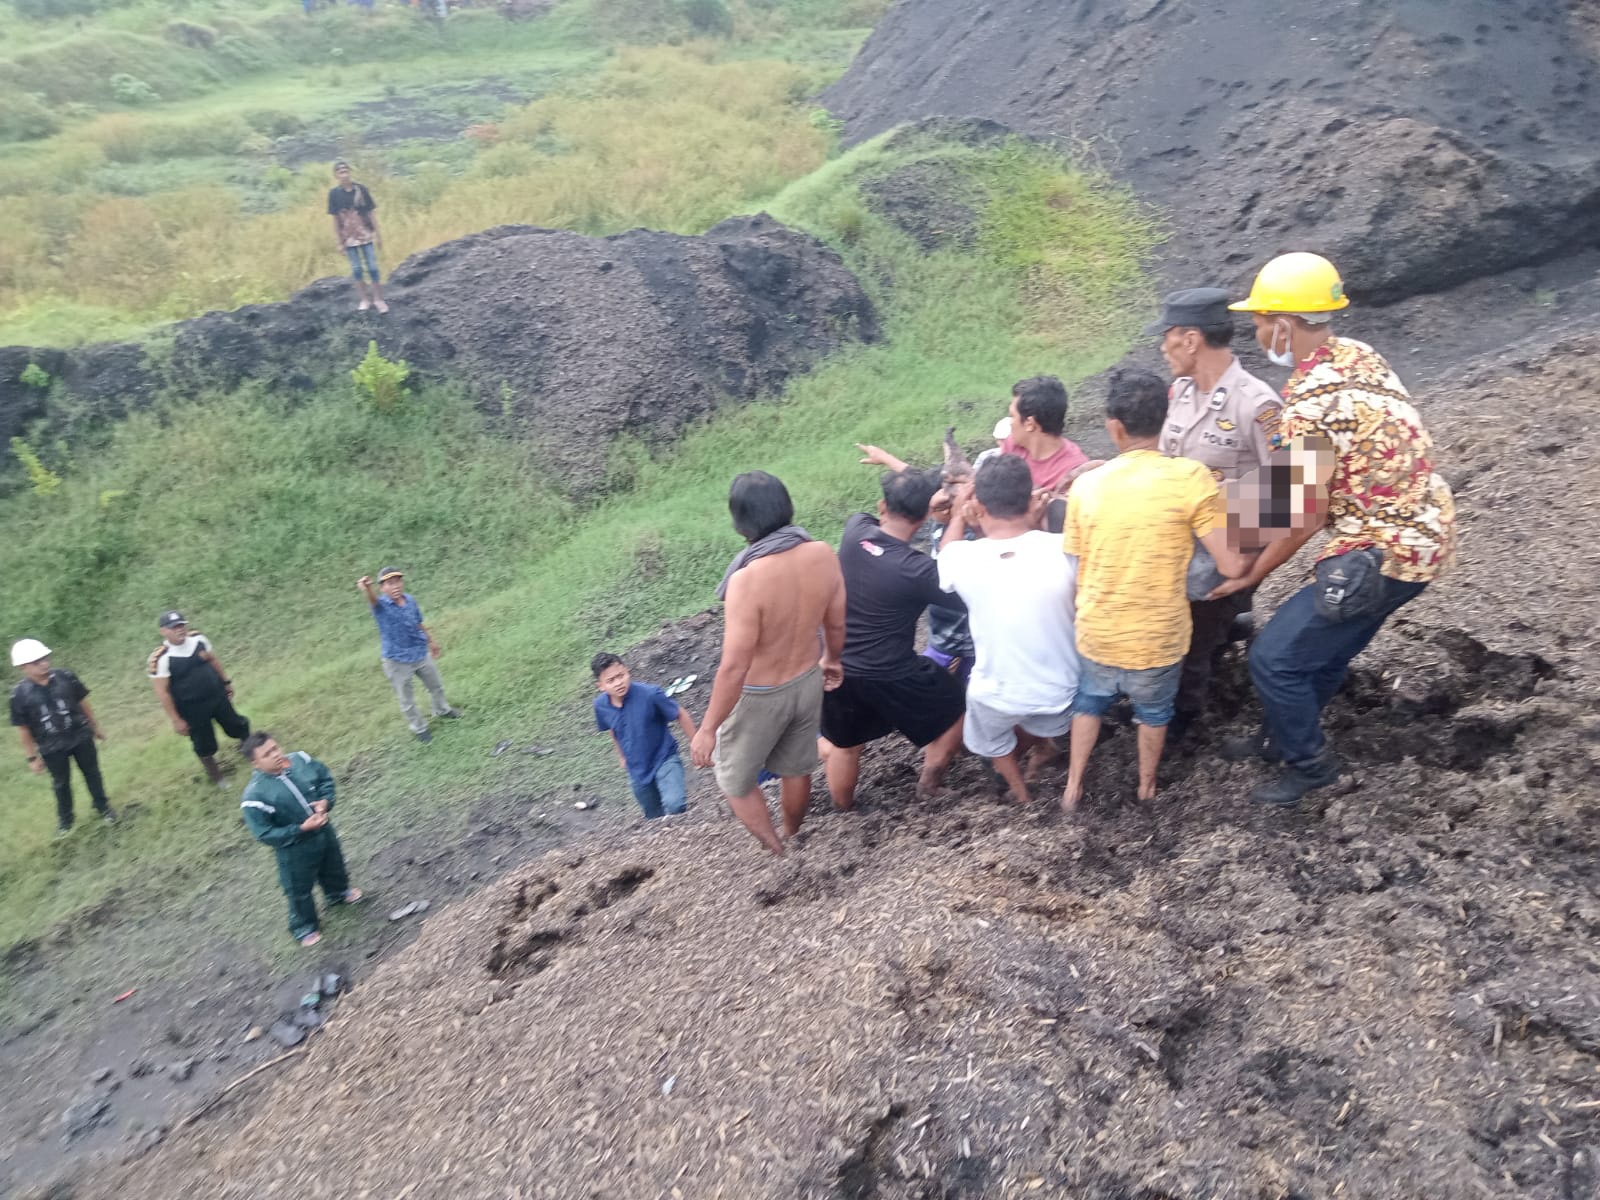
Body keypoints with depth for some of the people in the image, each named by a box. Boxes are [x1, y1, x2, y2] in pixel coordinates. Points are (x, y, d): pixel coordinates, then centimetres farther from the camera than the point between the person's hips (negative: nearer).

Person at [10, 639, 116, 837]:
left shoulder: (65, 677, -14)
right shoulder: (20, 694, -17)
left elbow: (83, 703, 0)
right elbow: (23, 729, -8)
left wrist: (95, 727, 10)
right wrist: (32, 757, -3)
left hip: (81, 737, 1)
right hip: (52, 748, -1)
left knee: (92, 774, 17)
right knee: (61, 783, 18)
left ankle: (103, 807, 39)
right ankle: (65, 818, 41)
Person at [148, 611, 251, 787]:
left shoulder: (199, 639, -9)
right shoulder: (161, 659, -24)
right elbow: (162, 692, -19)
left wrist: (226, 681, 15)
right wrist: (176, 719, -17)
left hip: (217, 696, 4)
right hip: (192, 709, -4)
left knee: (236, 726, 22)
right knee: (204, 746, 10)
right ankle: (216, 777, 34)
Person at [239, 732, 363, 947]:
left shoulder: (301, 760, -20)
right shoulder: (255, 796, -32)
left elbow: (325, 777, -2)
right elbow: (264, 834, -25)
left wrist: (326, 801, -20)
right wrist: (302, 829, -29)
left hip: (324, 831, 5)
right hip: (295, 849, -5)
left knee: (333, 867, 33)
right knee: (299, 890, 20)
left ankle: (338, 893, 66)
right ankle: (305, 927, 49)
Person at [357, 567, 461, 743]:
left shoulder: (410, 600, -9)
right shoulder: (381, 605, -25)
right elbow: (372, 599, -51)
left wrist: (431, 641, 21)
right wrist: (366, 589, -74)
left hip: (421, 654, 5)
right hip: (397, 661, -5)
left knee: (436, 686, 26)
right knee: (406, 700, 13)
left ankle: (442, 710, 55)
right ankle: (419, 728, 38)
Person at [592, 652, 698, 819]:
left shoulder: (650, 694, -27)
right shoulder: (601, 705, -13)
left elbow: (681, 715, -13)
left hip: (665, 760, -4)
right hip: (638, 772, 4)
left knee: (675, 805, -30)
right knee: (655, 818, 18)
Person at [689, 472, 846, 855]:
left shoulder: (748, 579, -35)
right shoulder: (823, 555, -16)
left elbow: (734, 668, -30)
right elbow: (836, 624, 1)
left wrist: (708, 729, -16)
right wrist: (832, 659, 22)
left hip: (759, 696, -6)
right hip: (807, 681, 6)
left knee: (734, 779, 22)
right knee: (796, 769, 29)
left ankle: (777, 856, 33)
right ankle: (791, 840, 53)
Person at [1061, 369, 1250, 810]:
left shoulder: (1085, 484, -7)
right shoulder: (1190, 477, -18)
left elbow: (1074, 570, 2)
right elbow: (1232, 565, -18)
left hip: (1096, 633, 2)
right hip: (1158, 638, -1)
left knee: (1089, 703, 30)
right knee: (1154, 712, 28)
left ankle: (1072, 787, 39)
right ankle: (1146, 785, 49)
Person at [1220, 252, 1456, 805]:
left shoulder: (1308, 408, -25)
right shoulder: (1359, 354, 2)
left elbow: (1302, 523, -18)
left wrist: (1250, 576, -5)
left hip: (1385, 551, -9)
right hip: (1420, 529, 9)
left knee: (1274, 656, 0)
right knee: (1325, 647, 24)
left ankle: (1310, 763, 19)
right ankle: (1280, 737, 42)